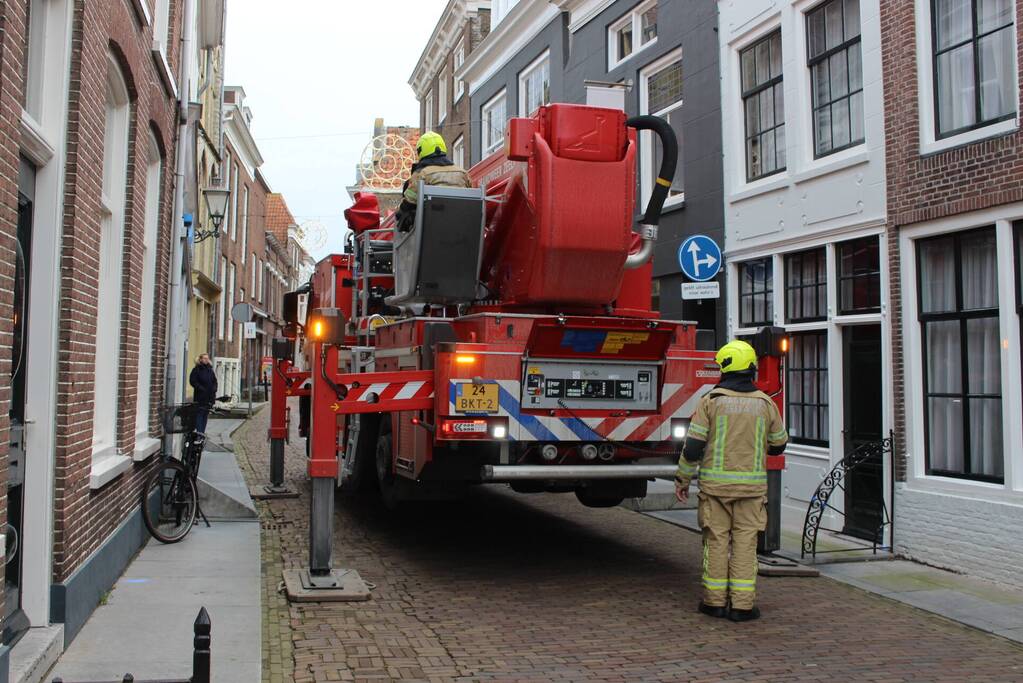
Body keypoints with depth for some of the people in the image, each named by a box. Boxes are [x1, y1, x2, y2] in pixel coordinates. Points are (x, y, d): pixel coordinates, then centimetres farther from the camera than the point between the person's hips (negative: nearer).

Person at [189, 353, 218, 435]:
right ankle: (199, 432, -9)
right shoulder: (197, 369, -3)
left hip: (209, 397, 6)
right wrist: (201, 388, -17)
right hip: (200, 397, -6)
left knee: (206, 414, 9)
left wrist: (214, 389, 4)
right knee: (199, 414, -8)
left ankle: (202, 432, 15)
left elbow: (214, 381, 21)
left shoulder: (210, 370, 16)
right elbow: (192, 381, -11)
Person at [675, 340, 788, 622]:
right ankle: (742, 604, 7)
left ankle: (715, 601, 13)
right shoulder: (765, 404, 1)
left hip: (715, 482, -1)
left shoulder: (711, 401, -6)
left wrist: (682, 479, 3)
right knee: (745, 543, 6)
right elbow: (778, 445, 12)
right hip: (752, 484, 1)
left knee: (716, 541, 7)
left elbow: (693, 445, -8)